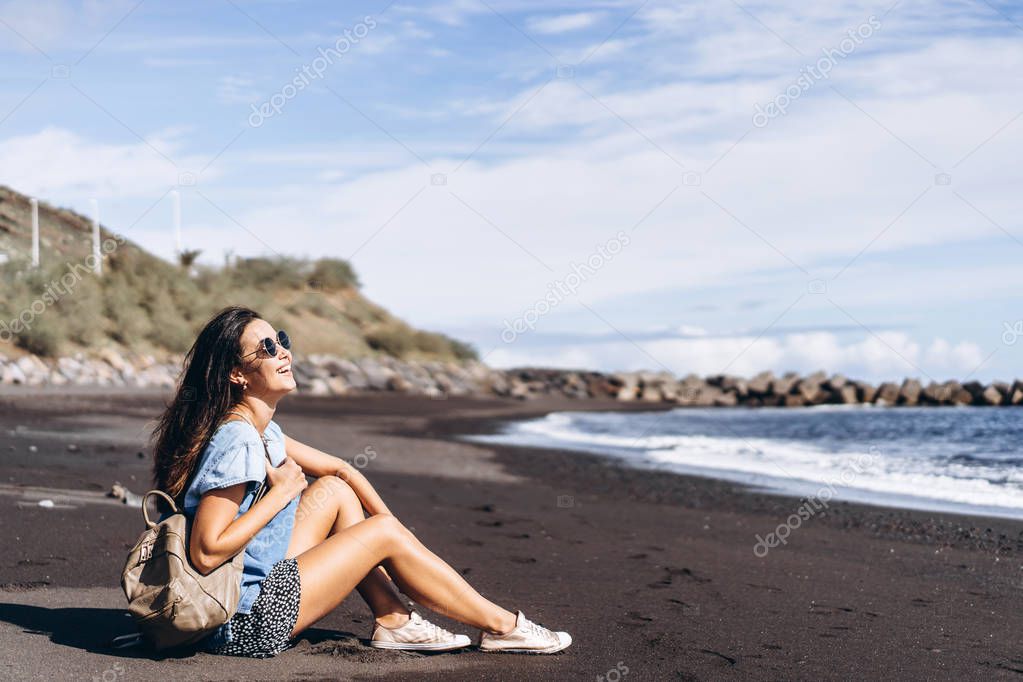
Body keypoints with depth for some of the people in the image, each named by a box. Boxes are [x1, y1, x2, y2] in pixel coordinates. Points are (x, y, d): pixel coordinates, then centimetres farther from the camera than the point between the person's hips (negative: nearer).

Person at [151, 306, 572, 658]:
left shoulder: (263, 431, 7)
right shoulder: (236, 441, -22)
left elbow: (341, 469, 19)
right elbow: (206, 553, -28)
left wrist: (389, 524, 8)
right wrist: (281, 493, -19)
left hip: (258, 588, 9)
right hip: (243, 623, -9)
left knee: (333, 489, 9)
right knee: (384, 534, -5)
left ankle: (393, 621, 8)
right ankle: (500, 626, 8)